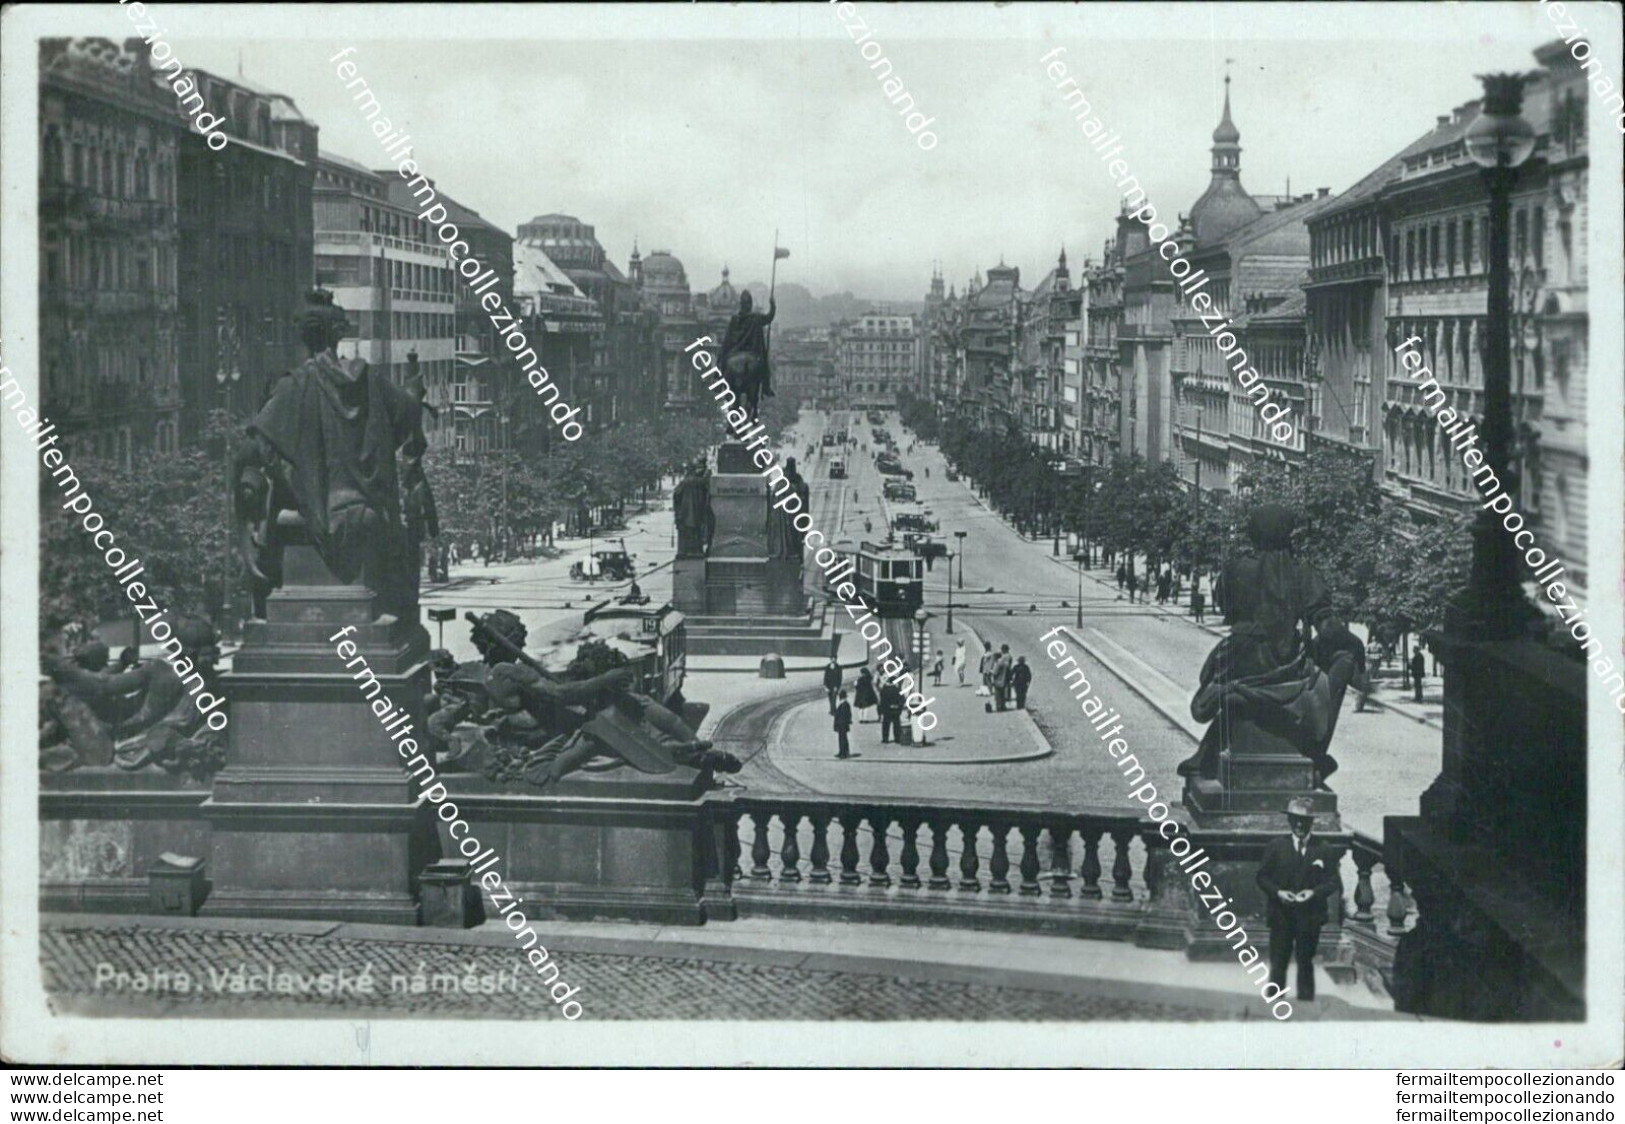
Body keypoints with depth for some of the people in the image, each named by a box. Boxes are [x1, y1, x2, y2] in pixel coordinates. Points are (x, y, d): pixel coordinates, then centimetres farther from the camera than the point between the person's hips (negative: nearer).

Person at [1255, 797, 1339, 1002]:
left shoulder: (1324, 851, 1)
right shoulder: (1276, 847, 5)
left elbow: (1333, 882, 1)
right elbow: (1263, 876, 6)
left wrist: (1315, 892, -16)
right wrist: (1277, 892, -11)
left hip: (1310, 914, -1)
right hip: (1281, 914, 1)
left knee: (1306, 961, 7)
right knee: (1278, 962, 2)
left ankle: (1305, 999, 13)